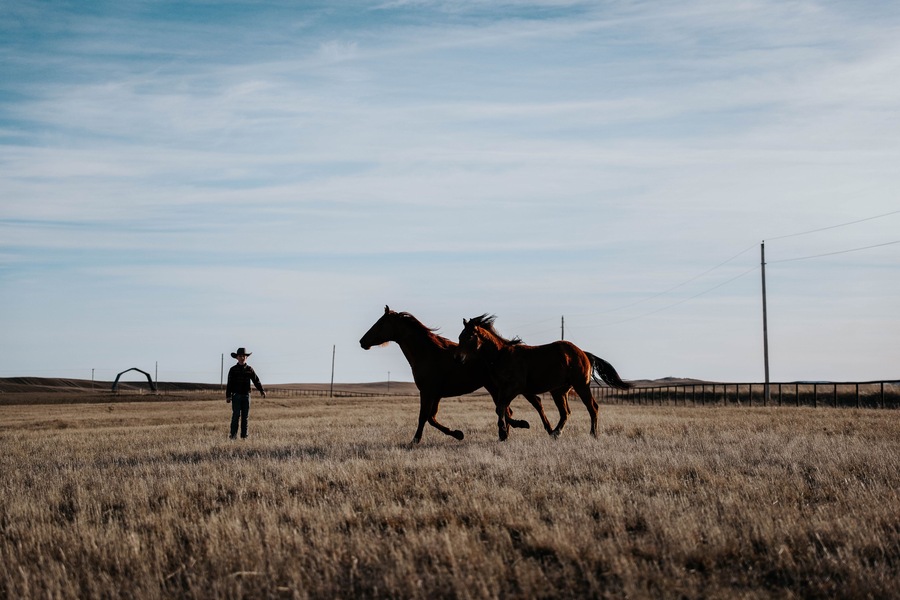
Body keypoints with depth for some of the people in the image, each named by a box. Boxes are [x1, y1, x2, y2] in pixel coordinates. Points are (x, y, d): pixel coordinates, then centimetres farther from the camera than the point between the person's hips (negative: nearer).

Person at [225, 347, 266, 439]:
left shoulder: (250, 369, 8)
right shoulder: (233, 370, 3)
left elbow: (256, 381, 5)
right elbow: (229, 384, 1)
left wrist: (262, 391, -8)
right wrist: (228, 396, -7)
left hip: (246, 395, 2)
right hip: (236, 395, -2)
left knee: (245, 416, 4)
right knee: (236, 415, -7)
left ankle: (244, 435, 9)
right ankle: (233, 435, -4)